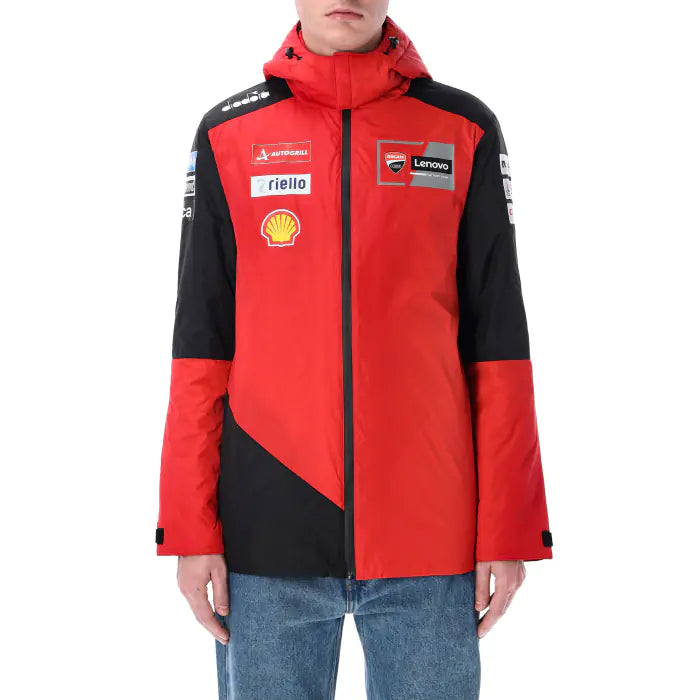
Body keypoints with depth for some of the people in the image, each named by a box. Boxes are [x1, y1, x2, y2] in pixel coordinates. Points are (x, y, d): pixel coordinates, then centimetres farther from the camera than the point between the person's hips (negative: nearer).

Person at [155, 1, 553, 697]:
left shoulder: (464, 130, 5)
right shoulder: (227, 133, 7)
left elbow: (497, 340, 3)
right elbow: (200, 341, 5)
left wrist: (508, 533, -2)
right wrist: (190, 531, 0)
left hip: (431, 533, 0)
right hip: (267, 539, 1)